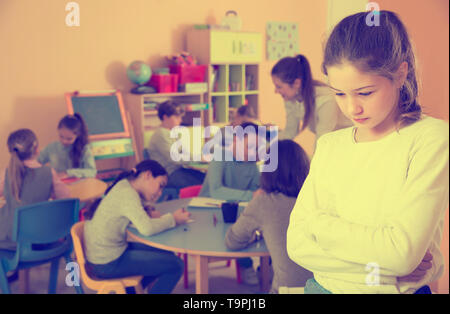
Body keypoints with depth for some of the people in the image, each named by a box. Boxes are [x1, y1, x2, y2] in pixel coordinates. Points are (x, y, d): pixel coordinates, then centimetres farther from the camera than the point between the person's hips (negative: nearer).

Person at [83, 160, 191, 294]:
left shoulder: (124, 186, 9)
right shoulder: (128, 194, -20)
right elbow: (147, 228, -31)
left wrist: (148, 212, -2)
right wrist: (173, 218, -15)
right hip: (107, 264, -10)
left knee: (166, 256, 19)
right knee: (176, 266, -8)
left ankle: (131, 289, 24)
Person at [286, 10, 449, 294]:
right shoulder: (328, 146, 4)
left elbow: (403, 252, -18)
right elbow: (297, 244, -4)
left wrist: (318, 223, -8)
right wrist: (381, 264, -16)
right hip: (322, 286, 3)